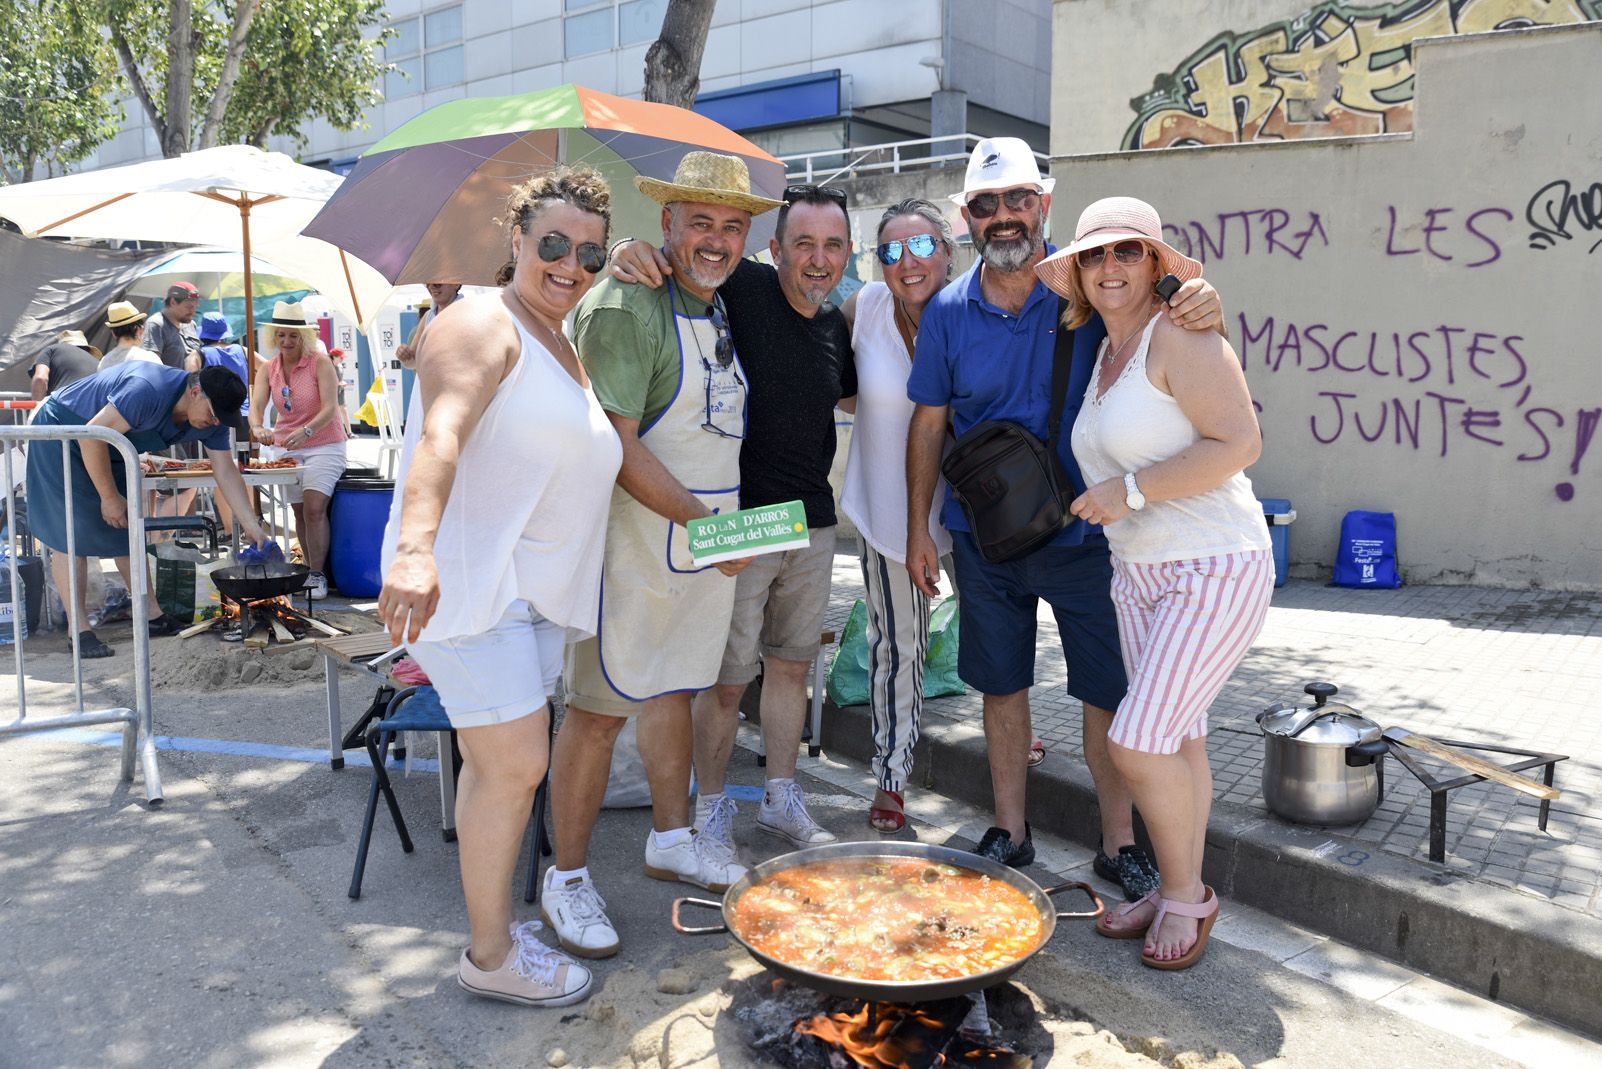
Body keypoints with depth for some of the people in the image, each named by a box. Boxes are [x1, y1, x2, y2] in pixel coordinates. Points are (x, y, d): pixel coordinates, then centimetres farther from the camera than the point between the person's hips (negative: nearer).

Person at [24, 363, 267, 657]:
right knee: (72, 533, -10)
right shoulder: (150, 391, -36)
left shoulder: (211, 420, -10)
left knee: (128, 530, 6)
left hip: (106, 448, 8)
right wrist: (109, 497, -24)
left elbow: (226, 472, -8)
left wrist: (252, 525, -17)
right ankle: (79, 631, -8)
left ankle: (152, 616, 11)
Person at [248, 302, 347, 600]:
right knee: (299, 511, 7)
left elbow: (330, 408, -20)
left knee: (314, 508, -17)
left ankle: (317, 575, -8)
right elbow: (256, 406, -8)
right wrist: (258, 428, -32)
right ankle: (312, 571, 19)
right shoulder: (268, 369, 3)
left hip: (324, 444, -5)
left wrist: (304, 432, -37)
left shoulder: (320, 363, -12)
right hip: (286, 448, 5)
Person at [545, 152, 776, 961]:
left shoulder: (719, 308, 14)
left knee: (673, 685, 19)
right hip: (636, 533, -8)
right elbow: (614, 444, -21)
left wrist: (722, 525, 14)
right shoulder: (625, 305, -15)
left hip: (711, 539, 8)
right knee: (602, 703, -2)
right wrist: (698, 519, -20)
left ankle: (671, 839, 34)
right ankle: (568, 878, 10)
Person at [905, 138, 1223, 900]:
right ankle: (1010, 833, 31)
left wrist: (1203, 305, -27)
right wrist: (918, 529, 4)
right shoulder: (947, 312, -1)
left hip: (1083, 531, -2)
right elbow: (929, 423, 5)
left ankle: (1119, 843, 23)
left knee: (1110, 693, 4)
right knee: (1000, 686, 14)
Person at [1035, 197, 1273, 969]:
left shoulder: (1178, 335, -15)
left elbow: (1239, 443, -22)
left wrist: (1129, 490, -20)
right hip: (1140, 573, 8)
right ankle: (1176, 893, 29)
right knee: (1177, 740, 15)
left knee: (1136, 743, -11)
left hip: (1216, 569, -8)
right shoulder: (1103, 353, 11)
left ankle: (1186, 894, 13)